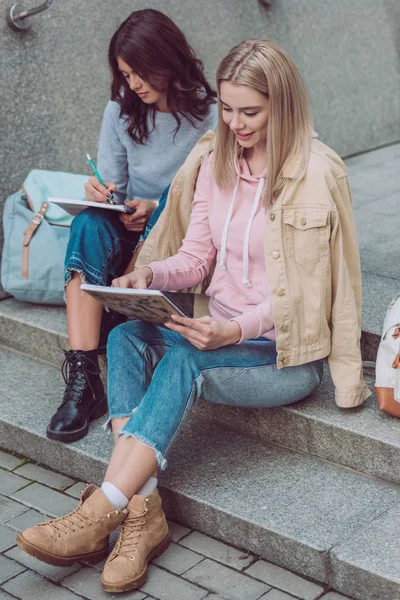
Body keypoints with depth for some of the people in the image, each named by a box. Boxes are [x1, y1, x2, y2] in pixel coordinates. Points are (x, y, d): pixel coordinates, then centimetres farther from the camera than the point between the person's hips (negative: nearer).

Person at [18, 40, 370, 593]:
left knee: (183, 358, -33)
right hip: (222, 335, 6)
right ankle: (144, 513, -30)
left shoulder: (318, 173, -11)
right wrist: (149, 275, -12)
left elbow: (301, 289, -13)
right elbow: (197, 257, 9)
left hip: (288, 353, -6)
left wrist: (236, 329, -28)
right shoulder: (218, 164, 8)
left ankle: (97, 517, -31)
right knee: (126, 337, -22)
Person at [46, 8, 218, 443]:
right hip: (130, 233, 3)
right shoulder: (122, 110, 6)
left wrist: (159, 211, -23)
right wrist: (100, 192, -15)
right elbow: (111, 186, 9)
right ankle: (82, 378, -38)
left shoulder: (210, 115, -8)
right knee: (88, 225, -29)